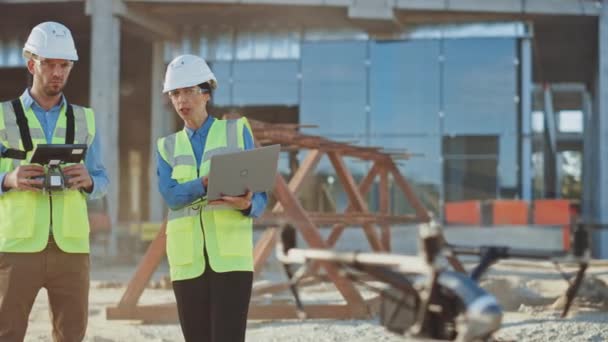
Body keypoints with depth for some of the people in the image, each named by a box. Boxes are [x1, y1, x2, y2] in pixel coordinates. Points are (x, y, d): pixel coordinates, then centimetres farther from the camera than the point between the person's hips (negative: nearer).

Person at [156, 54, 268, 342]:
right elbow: (171, 195, -5)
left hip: (231, 256, -3)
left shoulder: (237, 131, 7)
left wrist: (247, 205, -23)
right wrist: (208, 184, -24)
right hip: (188, 259, 3)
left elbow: (260, 195, 0)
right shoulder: (167, 146, 14)